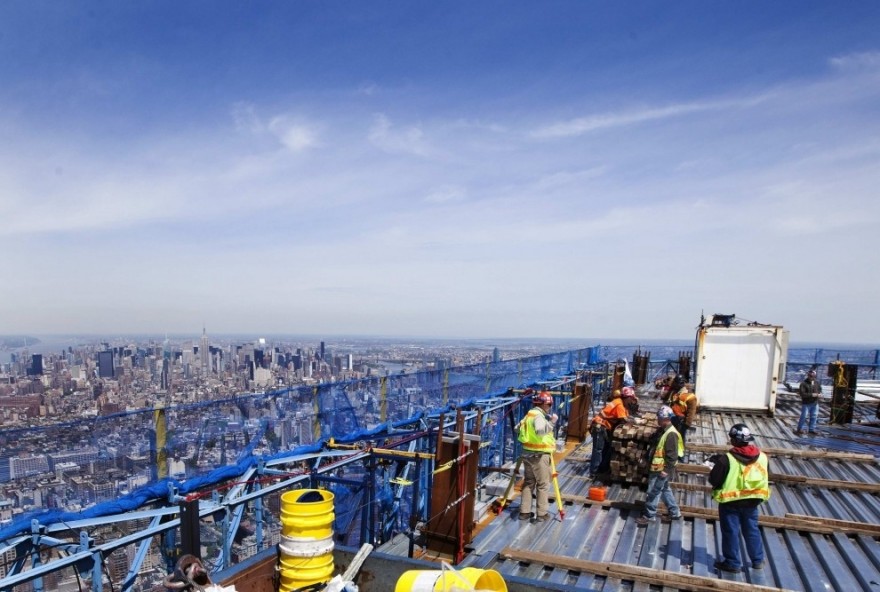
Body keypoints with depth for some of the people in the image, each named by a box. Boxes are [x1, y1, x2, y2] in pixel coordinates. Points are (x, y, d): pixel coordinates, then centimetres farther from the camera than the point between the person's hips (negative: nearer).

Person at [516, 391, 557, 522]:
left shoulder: (529, 414, 13)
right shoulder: (539, 416, -16)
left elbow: (517, 428, 21)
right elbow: (540, 430, -35)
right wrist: (551, 422, -26)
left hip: (527, 453, 9)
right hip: (539, 455, -9)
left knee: (529, 482, 14)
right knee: (543, 484, 1)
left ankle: (524, 511, 16)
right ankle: (541, 514, 5)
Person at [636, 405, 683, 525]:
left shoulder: (671, 434, -24)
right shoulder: (662, 430, 7)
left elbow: (672, 455, -24)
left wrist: (666, 470, -21)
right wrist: (650, 462, 20)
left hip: (662, 470, -10)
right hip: (657, 467, 10)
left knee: (653, 492, 0)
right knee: (665, 489, 20)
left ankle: (649, 516, 11)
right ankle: (675, 513, 33)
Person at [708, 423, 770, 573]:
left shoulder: (727, 459, -22)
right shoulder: (762, 457, -6)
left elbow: (714, 480, -16)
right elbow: (765, 478, 9)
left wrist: (718, 464, 2)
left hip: (730, 502, -5)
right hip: (752, 501, 5)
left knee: (731, 532, 8)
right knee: (752, 530, 21)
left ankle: (733, 562, 18)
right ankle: (758, 560, 33)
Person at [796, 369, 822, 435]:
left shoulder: (816, 382, 5)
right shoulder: (804, 383, -15)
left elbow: (820, 389, 19)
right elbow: (802, 393, -19)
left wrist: (819, 393, -4)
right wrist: (811, 395, -24)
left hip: (815, 403, 6)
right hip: (806, 403, -6)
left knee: (814, 416, 13)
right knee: (804, 416, -4)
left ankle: (812, 429, 26)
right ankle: (799, 429, 6)